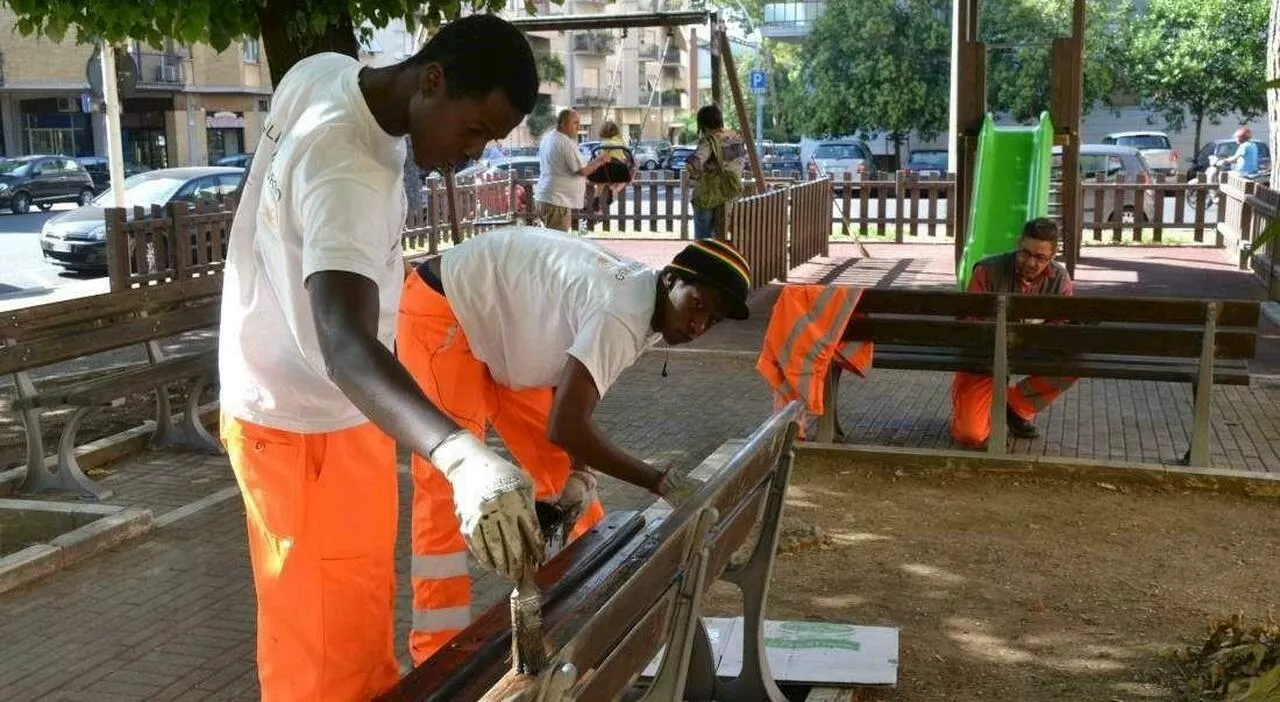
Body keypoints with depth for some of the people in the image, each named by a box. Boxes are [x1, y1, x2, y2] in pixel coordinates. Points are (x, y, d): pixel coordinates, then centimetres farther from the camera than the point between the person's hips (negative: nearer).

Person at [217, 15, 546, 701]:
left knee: (361, 598, 24)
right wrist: (462, 457, -63)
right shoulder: (347, 174, -33)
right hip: (307, 425, -9)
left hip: (325, 407, 9)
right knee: (324, 643, 4)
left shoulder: (325, 71, -4)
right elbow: (346, 346, -47)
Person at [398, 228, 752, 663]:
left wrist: (578, 471, -11)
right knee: (448, 484, -12)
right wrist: (662, 483, -32)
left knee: (557, 464, 12)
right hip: (443, 311, -9)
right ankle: (438, 655, -3)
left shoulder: (648, 312, -3)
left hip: (500, 318, 10)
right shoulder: (624, 313, -33)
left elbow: (573, 403, 3)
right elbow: (564, 426, -38)